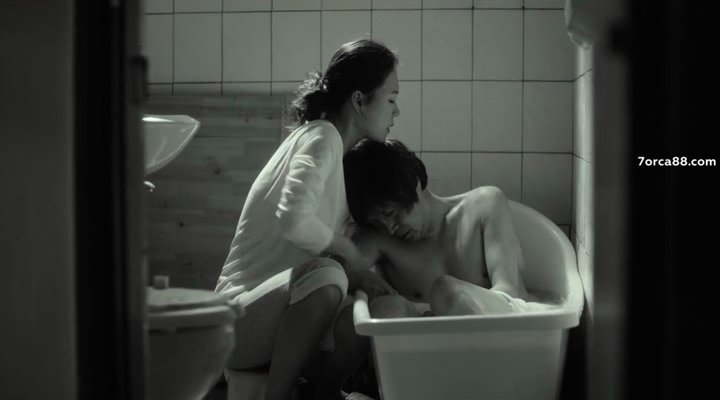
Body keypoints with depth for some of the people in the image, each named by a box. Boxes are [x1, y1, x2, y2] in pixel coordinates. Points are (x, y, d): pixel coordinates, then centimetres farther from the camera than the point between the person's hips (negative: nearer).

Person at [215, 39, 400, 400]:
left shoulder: (338, 153, 14)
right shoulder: (321, 137, -14)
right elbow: (293, 219, -31)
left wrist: (357, 274, -3)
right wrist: (350, 255, -17)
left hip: (284, 310, 8)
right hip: (243, 317, -8)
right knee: (325, 275, -35)